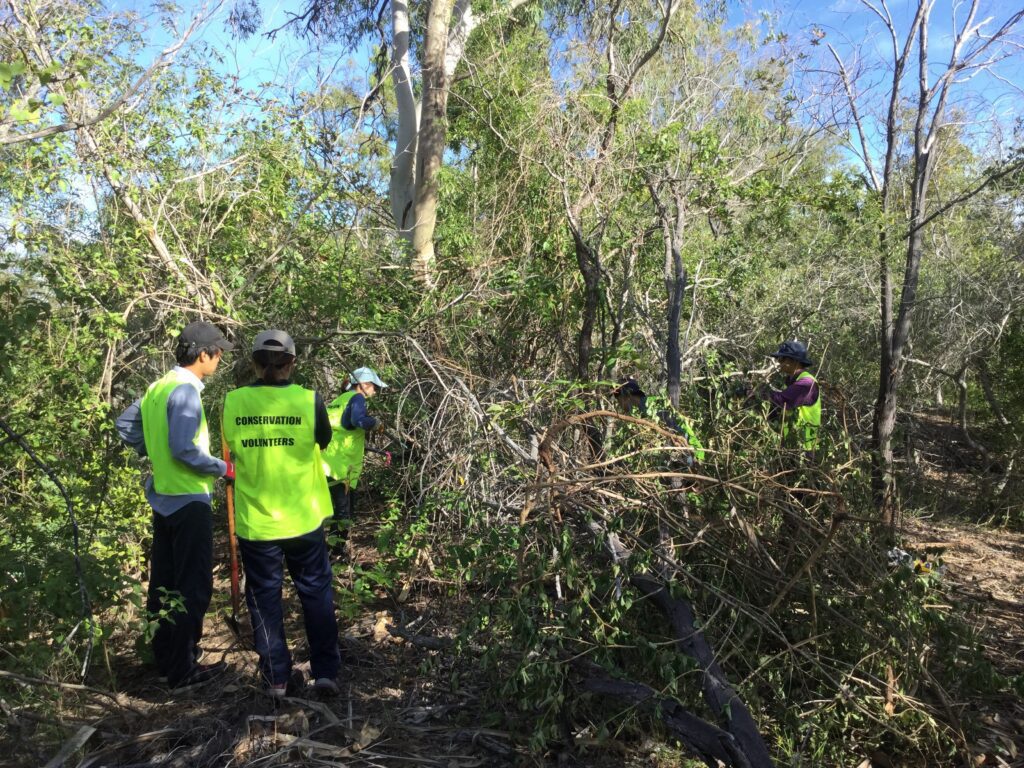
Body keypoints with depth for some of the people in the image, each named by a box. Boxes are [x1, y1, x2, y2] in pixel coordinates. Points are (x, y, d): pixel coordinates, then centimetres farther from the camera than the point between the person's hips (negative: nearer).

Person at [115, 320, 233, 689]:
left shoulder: (159, 386, 9)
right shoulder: (186, 390, -19)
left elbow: (125, 424, 16)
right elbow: (183, 449, -25)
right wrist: (223, 468, -15)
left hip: (162, 497, 9)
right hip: (188, 499, -9)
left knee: (164, 582, 17)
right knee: (193, 586, 0)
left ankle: (165, 659, 29)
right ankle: (182, 669, 8)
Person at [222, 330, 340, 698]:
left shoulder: (233, 401, -7)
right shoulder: (309, 400, -12)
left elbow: (232, 451, 7)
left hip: (254, 520, 1)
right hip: (303, 517, -1)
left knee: (265, 597, 14)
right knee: (316, 591, 14)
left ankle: (277, 677, 22)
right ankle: (325, 671, 18)